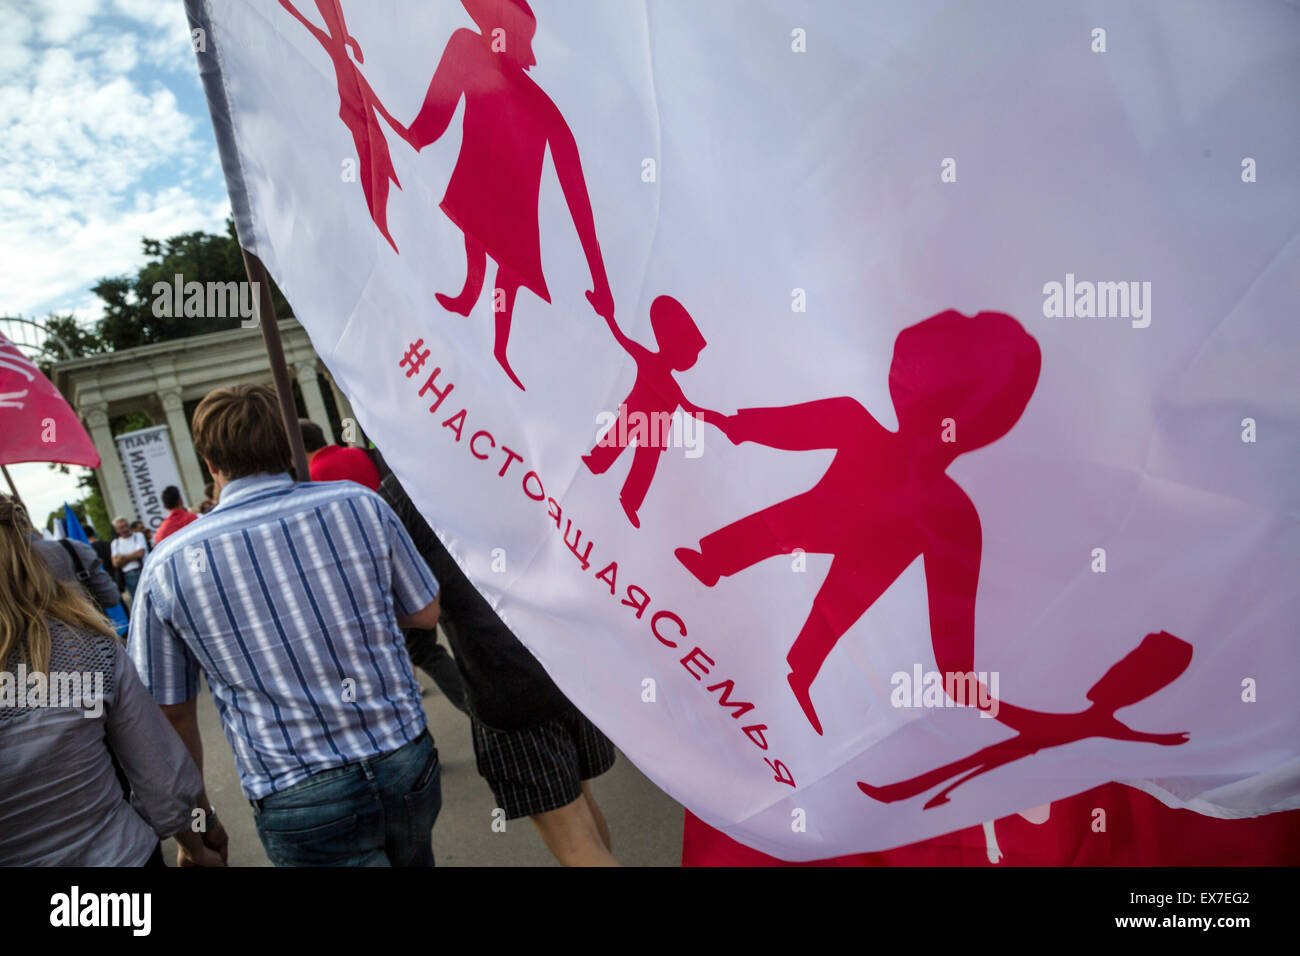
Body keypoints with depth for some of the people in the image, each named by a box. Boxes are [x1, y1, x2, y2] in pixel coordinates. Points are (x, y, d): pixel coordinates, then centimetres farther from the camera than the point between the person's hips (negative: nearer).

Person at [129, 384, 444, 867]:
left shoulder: (167, 565, -6)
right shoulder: (360, 503, -6)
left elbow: (172, 712, 3)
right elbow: (425, 613, 4)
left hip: (299, 799, -2)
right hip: (406, 761, 2)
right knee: (412, 859, 28)